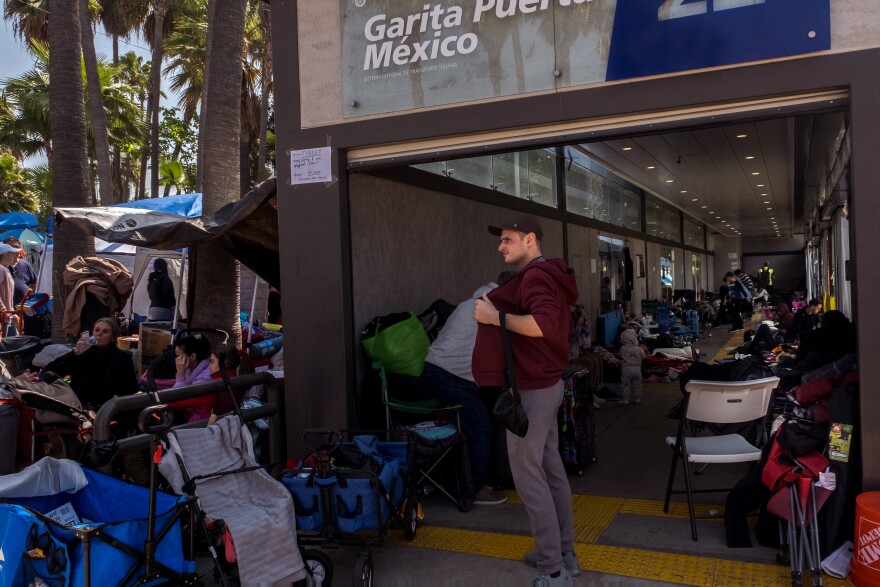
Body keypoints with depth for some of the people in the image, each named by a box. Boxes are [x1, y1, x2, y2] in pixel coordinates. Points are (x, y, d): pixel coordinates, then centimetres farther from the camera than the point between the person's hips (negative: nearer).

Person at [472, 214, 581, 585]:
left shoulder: (535, 276, -17)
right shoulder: (544, 275, 15)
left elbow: (544, 324, -33)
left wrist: (496, 317, -24)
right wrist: (497, 310, 8)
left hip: (531, 389, -11)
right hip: (545, 384, 11)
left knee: (528, 475, -4)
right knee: (551, 470, 16)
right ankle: (564, 555, 27)